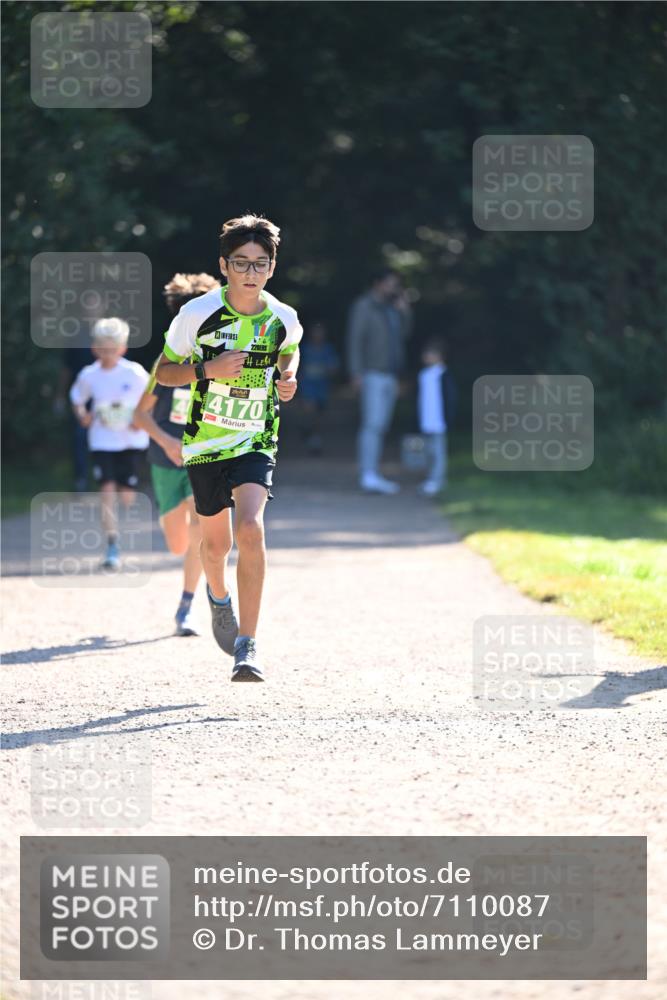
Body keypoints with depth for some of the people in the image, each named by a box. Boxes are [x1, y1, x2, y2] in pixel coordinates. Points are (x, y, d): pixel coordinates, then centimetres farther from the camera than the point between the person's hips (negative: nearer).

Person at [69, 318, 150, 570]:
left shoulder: (135, 373, -10)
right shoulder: (88, 376, -4)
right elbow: (77, 398, 14)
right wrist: (82, 415, -4)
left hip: (131, 440, -1)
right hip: (102, 442, 1)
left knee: (127, 494, 1)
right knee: (107, 488, -13)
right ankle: (112, 547, -11)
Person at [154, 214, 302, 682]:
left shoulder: (283, 319, -5)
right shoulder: (197, 314, -12)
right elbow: (163, 371, -3)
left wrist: (288, 378, -2)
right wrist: (207, 369, -20)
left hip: (256, 442, 0)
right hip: (206, 440, 0)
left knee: (250, 530, -22)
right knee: (216, 542, 13)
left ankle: (247, 646, -19)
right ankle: (219, 599, 50)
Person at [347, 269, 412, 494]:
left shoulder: (391, 308, 17)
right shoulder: (364, 306, -6)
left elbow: (402, 334, 13)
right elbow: (355, 339, -12)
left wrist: (404, 312, 0)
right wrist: (357, 373, -18)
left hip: (389, 375, 8)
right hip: (373, 374, -8)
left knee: (380, 426, 7)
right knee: (372, 424, -17)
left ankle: (372, 476, 9)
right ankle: (368, 475, -24)